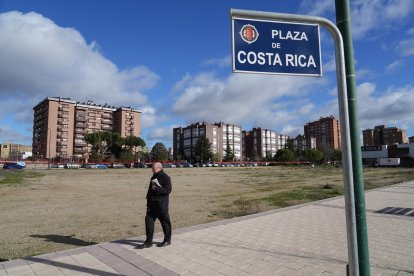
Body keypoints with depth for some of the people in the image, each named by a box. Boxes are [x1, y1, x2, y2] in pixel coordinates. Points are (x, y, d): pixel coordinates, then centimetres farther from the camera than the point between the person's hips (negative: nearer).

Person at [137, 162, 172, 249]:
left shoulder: (165, 178, -11)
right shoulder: (153, 177, 14)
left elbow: (168, 190, -19)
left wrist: (157, 189, -24)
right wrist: (148, 199, 15)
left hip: (161, 204, -8)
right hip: (152, 203, 8)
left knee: (165, 221, 5)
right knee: (149, 220, 5)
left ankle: (167, 240, 21)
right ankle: (148, 242, 14)